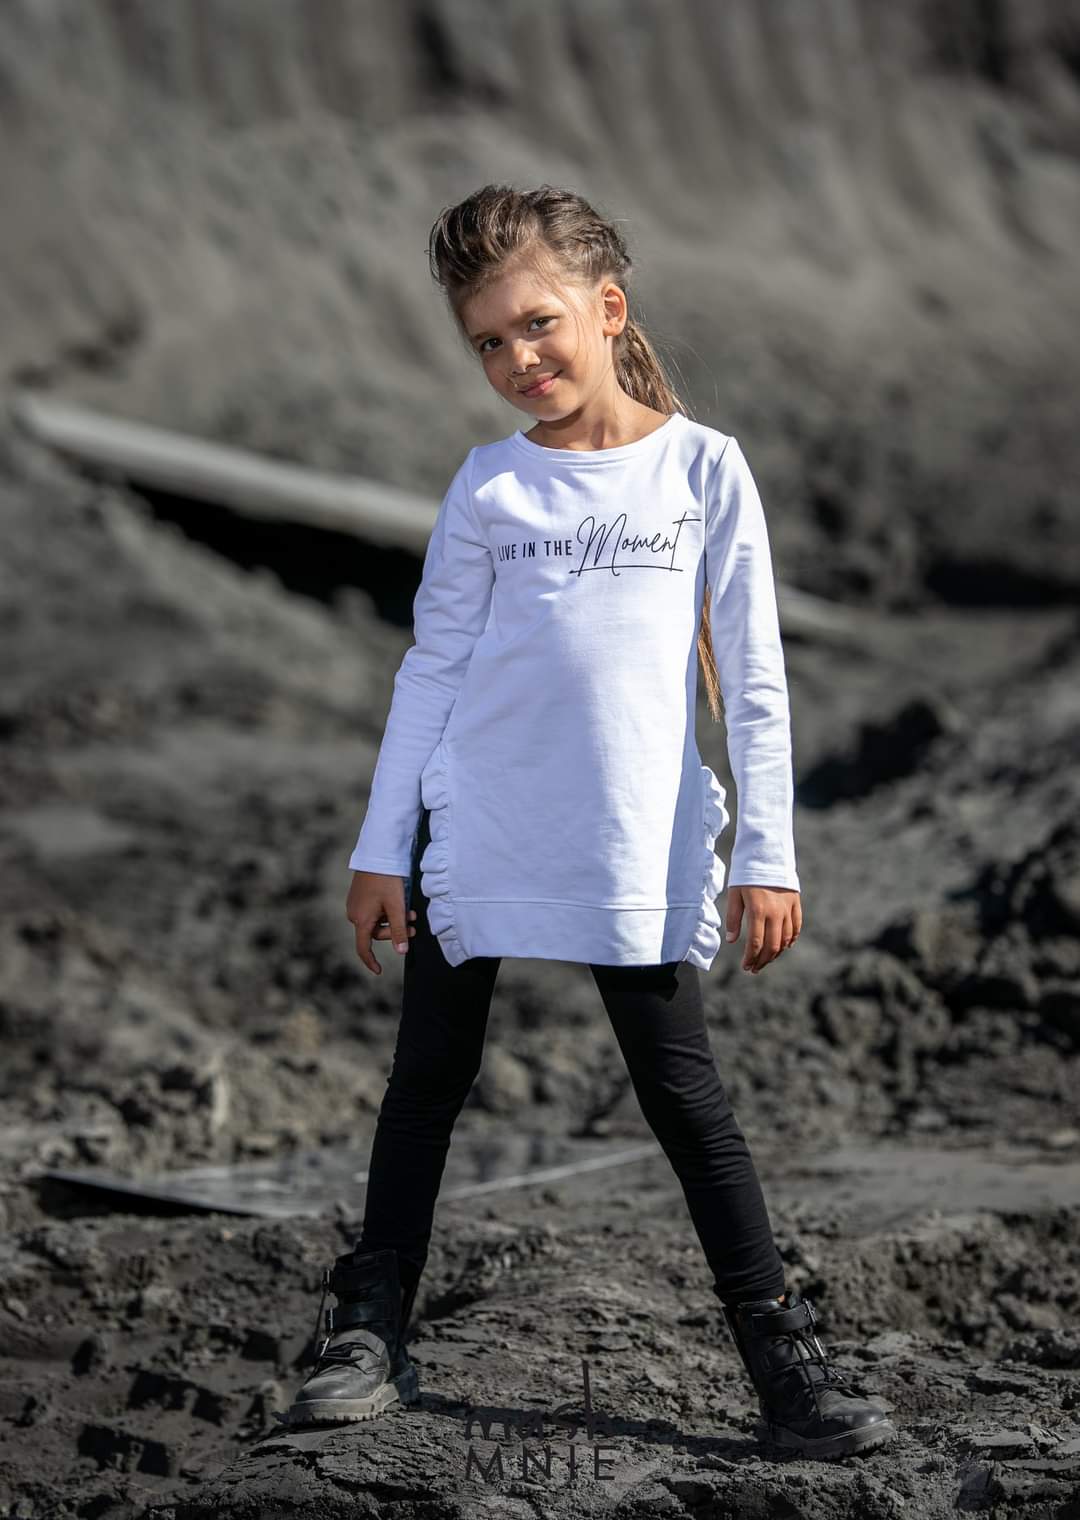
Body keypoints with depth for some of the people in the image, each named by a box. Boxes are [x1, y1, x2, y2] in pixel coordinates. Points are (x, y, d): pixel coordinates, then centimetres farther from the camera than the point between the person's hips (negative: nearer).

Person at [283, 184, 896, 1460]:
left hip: (637, 850, -2)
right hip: (473, 831, 2)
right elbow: (431, 667, 7)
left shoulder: (703, 467, -1)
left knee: (683, 1094, 0)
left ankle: (786, 1366, 4)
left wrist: (766, 855, -5)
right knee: (429, 1080, 8)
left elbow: (751, 676, 0)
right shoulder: (489, 484, 4)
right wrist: (381, 847, 3)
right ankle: (368, 1335, 18)